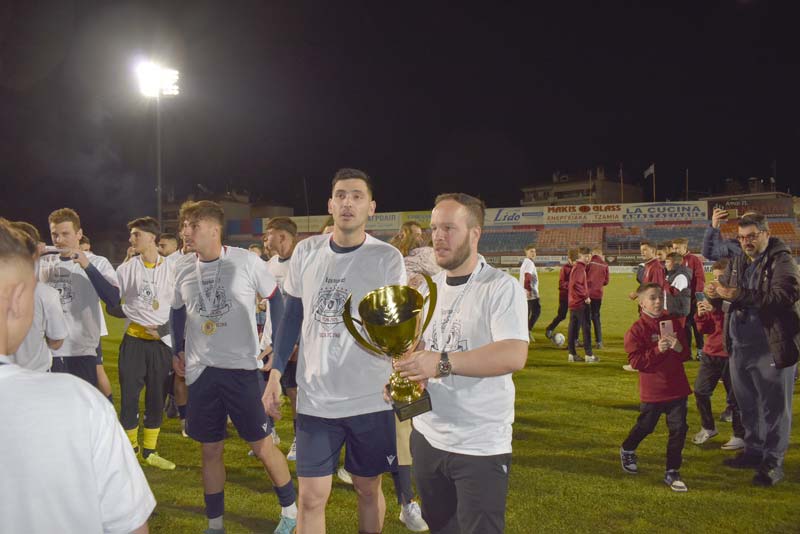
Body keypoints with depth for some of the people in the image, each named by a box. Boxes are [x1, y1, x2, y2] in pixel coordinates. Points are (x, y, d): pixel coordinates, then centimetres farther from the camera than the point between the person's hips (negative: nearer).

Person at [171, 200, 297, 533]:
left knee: (263, 445, 3)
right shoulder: (183, 268, 3)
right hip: (200, 371, 4)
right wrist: (177, 350, 17)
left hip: (243, 368, -4)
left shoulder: (246, 262, -10)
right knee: (210, 450, 11)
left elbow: (276, 299, 3)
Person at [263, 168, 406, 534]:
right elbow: (292, 316, 11)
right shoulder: (306, 251, 1)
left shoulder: (388, 258, -8)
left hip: (372, 399, -2)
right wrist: (275, 374, 6)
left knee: (368, 489, 15)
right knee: (311, 498, 6)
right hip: (314, 398, 2)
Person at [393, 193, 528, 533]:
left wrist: (442, 363, -33)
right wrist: (403, 376, -5)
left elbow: (514, 355, -28)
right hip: (427, 436, 7)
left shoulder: (501, 288, -15)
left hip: (481, 446, -7)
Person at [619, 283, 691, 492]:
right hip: (652, 390, -3)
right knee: (645, 426, 12)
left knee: (678, 428, 0)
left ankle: (672, 472, 12)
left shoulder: (674, 323, 4)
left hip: (677, 387, 3)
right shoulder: (637, 330, -10)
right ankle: (627, 451, 42)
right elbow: (635, 361, -15)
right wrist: (657, 350, -26)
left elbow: (685, 355, 9)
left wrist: (678, 348, -14)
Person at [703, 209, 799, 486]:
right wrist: (715, 292, -4)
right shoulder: (738, 258, 7)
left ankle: (773, 462, 15)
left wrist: (740, 295, -32)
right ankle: (753, 451, 33)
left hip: (773, 348, -7)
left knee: (774, 407, 4)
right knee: (747, 404, 18)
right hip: (740, 346, 7)